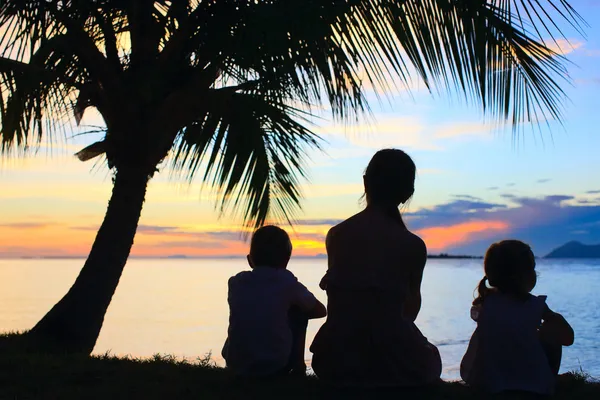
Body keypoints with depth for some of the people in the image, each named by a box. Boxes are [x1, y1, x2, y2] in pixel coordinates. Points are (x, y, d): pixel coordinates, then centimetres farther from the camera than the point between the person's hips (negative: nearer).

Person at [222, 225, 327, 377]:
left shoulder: (236, 282, 3)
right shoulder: (287, 282, -5)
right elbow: (321, 311, 9)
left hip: (236, 366, 3)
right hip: (276, 366, -3)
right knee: (300, 312, 19)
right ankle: (298, 369, 21)